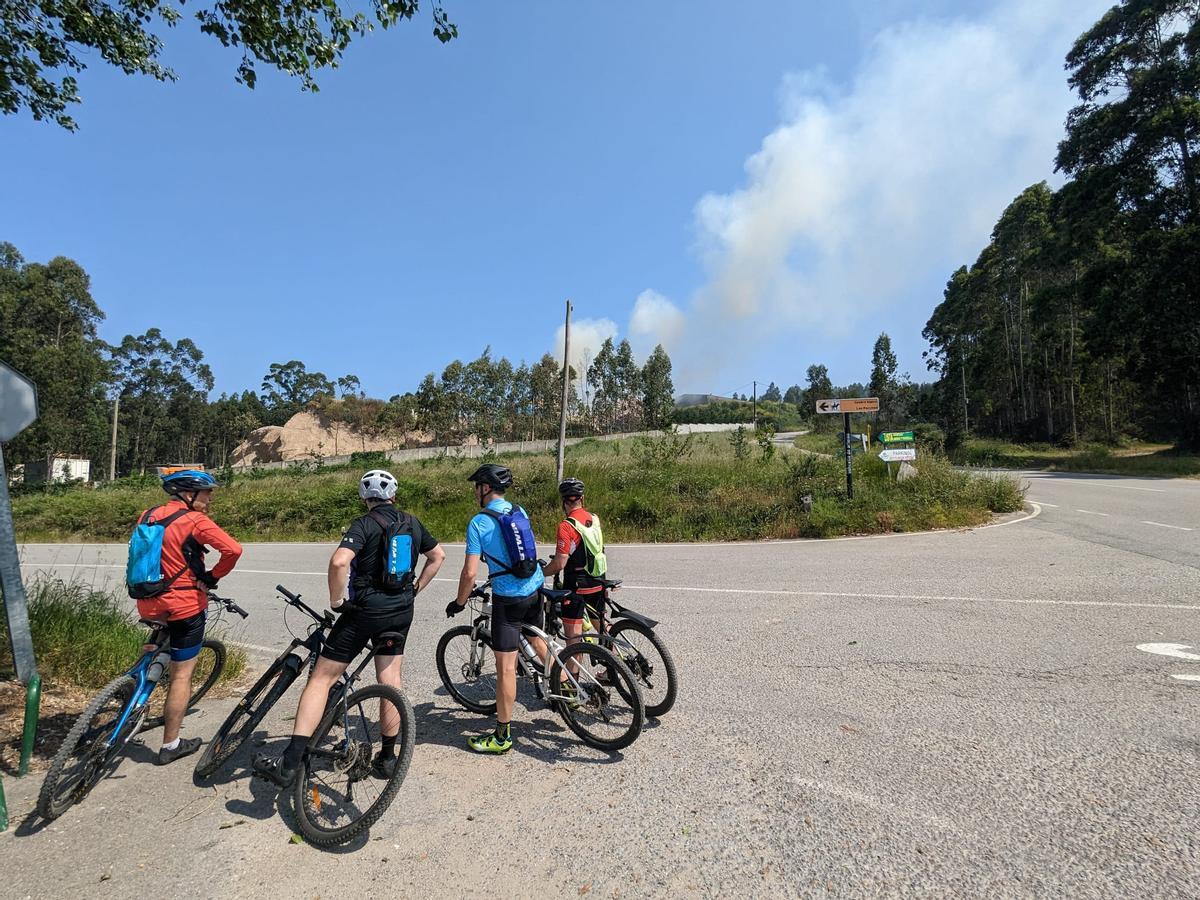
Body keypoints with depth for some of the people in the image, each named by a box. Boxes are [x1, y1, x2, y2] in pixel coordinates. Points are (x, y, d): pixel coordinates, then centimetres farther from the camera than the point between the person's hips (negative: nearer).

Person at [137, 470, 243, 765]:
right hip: (183, 606, -7)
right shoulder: (195, 521, -15)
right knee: (182, 675, 4)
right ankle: (170, 746, 13)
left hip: (148, 605, 7)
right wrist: (211, 578, -9)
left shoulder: (147, 515, 6)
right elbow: (233, 550, -25)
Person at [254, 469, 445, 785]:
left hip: (366, 609, -5)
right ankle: (387, 756, 24)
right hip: (402, 611, 6)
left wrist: (337, 599, -13)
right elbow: (438, 556, 16)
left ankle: (290, 762, 0)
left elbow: (339, 561, -27)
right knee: (390, 682, 15)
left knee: (321, 679, 2)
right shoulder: (412, 523, 6)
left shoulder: (364, 524, -11)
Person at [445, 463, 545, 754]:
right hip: (536, 588, 7)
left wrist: (459, 602, 0)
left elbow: (470, 572, -16)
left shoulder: (478, 522, -13)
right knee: (535, 639, 30)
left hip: (508, 597, -7)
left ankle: (502, 736, 11)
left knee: (506, 666, 1)